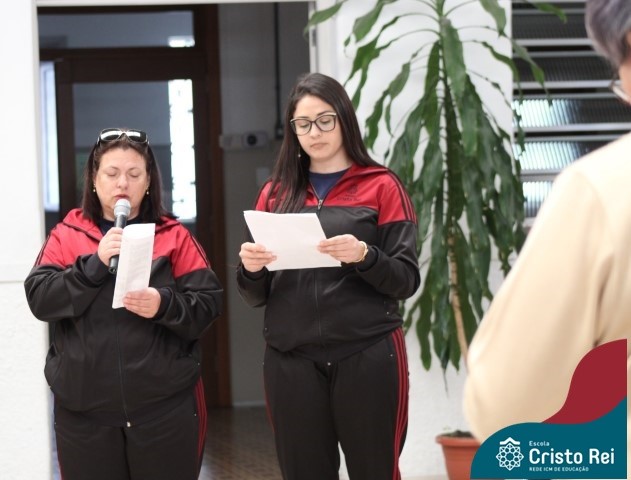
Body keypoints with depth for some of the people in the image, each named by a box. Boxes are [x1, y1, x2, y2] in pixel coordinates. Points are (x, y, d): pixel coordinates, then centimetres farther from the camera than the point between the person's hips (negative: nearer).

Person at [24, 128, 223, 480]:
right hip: (84, 408, 1)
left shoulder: (174, 236, 5)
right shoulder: (66, 235, 7)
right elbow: (39, 300, -4)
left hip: (165, 406, 0)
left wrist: (164, 305, -20)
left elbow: (208, 304, -2)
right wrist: (95, 263, -15)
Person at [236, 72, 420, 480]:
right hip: (291, 360, 3)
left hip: (368, 355, -3)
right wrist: (250, 269, -9)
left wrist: (364, 256, -21)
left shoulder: (381, 186, 2)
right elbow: (257, 297, 13)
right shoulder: (275, 194, 12)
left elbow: (407, 281, -3)